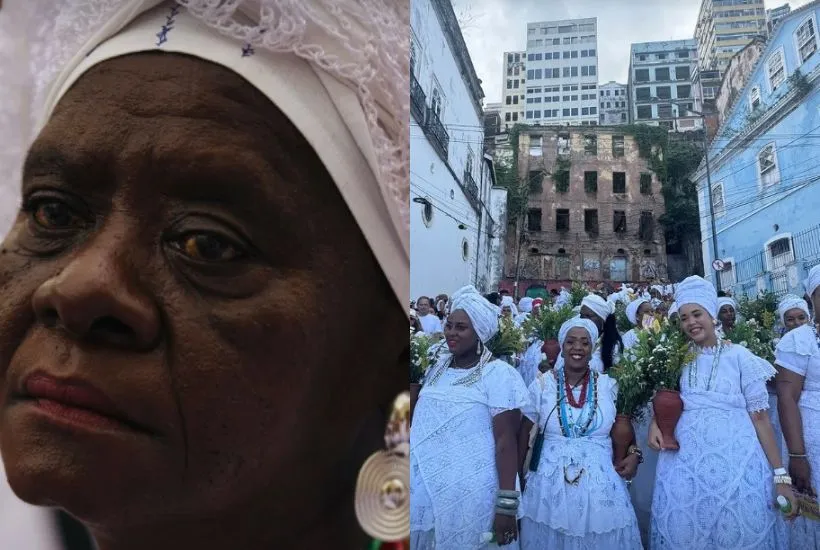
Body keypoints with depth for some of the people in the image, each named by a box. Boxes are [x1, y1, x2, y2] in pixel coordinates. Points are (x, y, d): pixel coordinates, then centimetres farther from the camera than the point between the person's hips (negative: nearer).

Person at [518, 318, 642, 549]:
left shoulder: (609, 386, 0)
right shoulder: (542, 384, -2)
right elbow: (524, 430, 6)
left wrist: (633, 454, -6)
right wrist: (519, 474, 5)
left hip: (601, 483, 1)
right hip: (551, 483, 0)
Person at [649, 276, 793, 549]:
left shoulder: (738, 356, -2)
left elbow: (759, 416, -3)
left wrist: (780, 475, -6)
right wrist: (654, 424, -6)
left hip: (737, 462, -2)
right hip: (685, 462, 2)